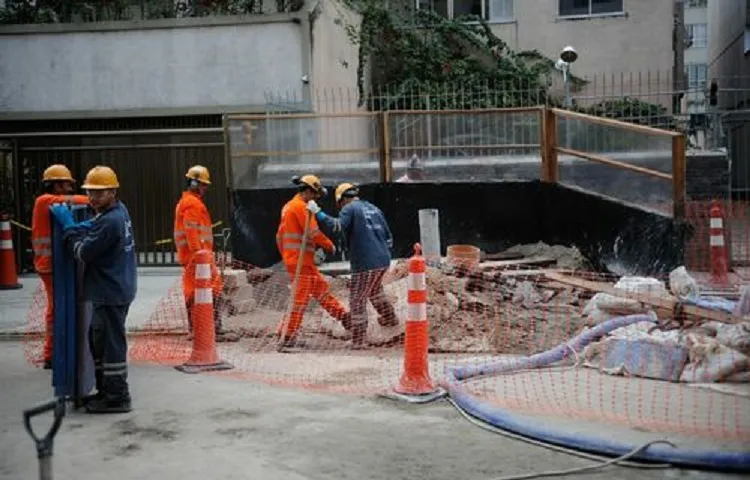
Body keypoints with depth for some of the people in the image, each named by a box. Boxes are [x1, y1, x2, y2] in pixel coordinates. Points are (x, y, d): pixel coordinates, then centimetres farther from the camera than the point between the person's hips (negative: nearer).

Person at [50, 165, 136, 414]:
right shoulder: (119, 211, 10)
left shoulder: (110, 222, -20)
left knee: (111, 343, -3)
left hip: (111, 293, -10)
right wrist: (78, 225, -5)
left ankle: (117, 397, 5)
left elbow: (83, 252, -16)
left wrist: (68, 225, -6)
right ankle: (106, 390, 29)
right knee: (98, 340, 19)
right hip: (112, 290, 10)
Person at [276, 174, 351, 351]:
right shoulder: (301, 206, -14)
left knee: (320, 287, 16)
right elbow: (313, 232, -19)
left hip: (292, 258, 10)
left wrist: (285, 255, 26)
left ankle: (343, 315, 25)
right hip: (300, 260, -10)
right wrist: (330, 246, -5)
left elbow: (280, 236, 21)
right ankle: (287, 337, -4)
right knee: (300, 298, -7)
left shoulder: (288, 206, 16)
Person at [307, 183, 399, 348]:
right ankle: (389, 318, 46)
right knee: (374, 289, 32)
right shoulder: (374, 209, 18)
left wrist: (317, 212, -18)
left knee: (357, 300, 1)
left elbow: (337, 226, -23)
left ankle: (358, 340, 1)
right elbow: (388, 236, 19)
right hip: (383, 261, 8)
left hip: (365, 263, -8)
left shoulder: (349, 208, -4)